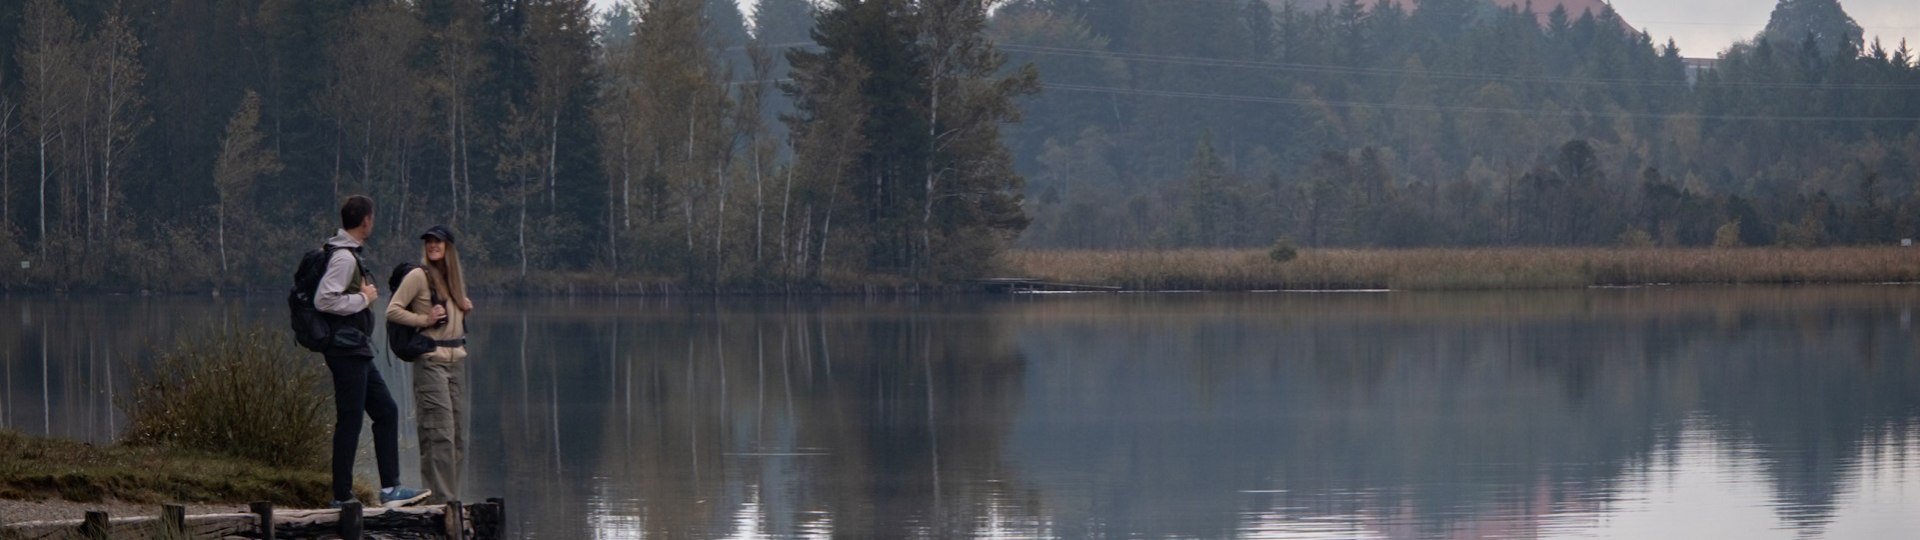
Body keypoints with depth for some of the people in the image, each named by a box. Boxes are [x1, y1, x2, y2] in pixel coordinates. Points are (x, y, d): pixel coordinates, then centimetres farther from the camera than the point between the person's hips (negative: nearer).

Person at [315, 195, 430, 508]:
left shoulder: (350, 255, 16)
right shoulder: (343, 257, -15)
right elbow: (323, 300, -24)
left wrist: (364, 296, 9)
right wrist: (363, 299, -14)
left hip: (358, 352, 11)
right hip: (347, 350, -11)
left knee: (386, 411, 11)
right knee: (350, 421, -6)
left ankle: (389, 489, 11)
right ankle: (342, 496, -1)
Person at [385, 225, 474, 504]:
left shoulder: (455, 277, 16)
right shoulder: (419, 276, -5)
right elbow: (392, 311, -9)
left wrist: (465, 308, 9)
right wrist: (425, 319, -15)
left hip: (457, 359, 8)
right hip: (430, 361, -8)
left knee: (459, 434, 7)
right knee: (439, 432, -11)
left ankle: (452, 496, 13)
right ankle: (440, 499, -11)